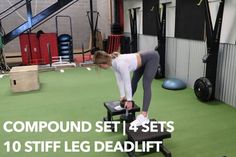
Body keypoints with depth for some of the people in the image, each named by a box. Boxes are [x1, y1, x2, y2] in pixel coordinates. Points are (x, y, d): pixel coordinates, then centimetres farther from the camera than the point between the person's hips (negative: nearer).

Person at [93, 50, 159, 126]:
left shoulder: (120, 63, -33)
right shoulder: (113, 63, -7)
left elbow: (127, 82, -25)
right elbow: (119, 80, 2)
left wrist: (129, 100, -15)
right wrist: (123, 96, 6)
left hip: (151, 58, -9)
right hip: (143, 61, 9)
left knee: (146, 85, -18)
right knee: (134, 82, 17)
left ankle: (144, 116, -20)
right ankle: (125, 105, 34)